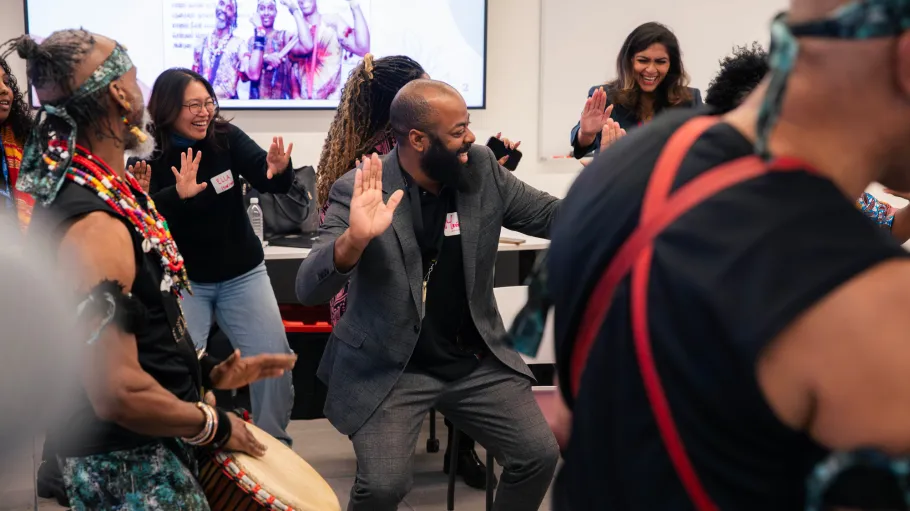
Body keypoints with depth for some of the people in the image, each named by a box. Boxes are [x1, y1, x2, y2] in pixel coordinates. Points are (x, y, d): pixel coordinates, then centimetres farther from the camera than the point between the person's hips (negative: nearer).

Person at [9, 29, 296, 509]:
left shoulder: (107, 189, 4)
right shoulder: (94, 225, -27)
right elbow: (119, 393, -28)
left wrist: (208, 371, 12)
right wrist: (214, 426, -15)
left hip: (148, 450, 9)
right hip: (128, 470, -9)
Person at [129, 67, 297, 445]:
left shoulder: (227, 137, -9)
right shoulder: (146, 155, -14)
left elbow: (269, 181, -18)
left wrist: (279, 169, -42)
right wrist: (177, 195, -46)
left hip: (242, 274, 2)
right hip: (182, 281, -2)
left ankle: (273, 445, 20)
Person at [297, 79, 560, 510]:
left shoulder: (482, 169, -3)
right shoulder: (357, 191, -16)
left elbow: (553, 216, 5)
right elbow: (308, 291, -23)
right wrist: (354, 239, -42)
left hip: (475, 359, 4)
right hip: (387, 368, -4)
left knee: (539, 456, -4)